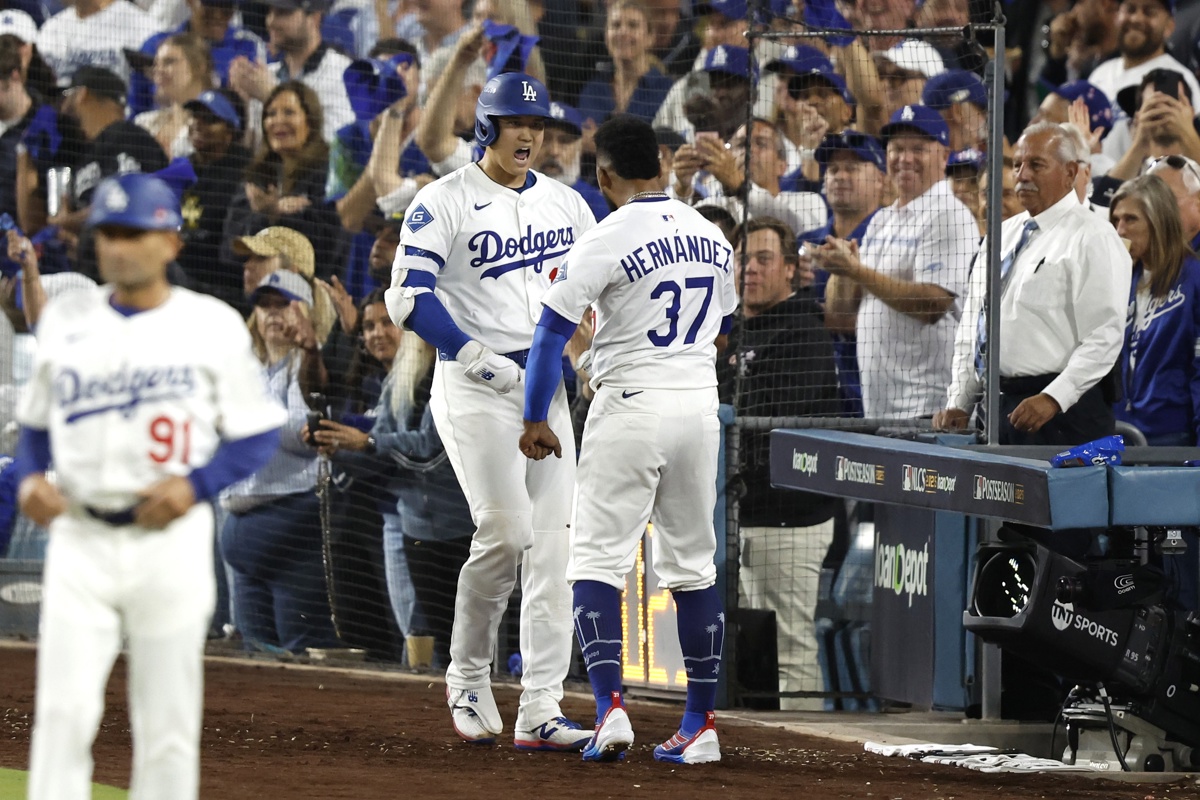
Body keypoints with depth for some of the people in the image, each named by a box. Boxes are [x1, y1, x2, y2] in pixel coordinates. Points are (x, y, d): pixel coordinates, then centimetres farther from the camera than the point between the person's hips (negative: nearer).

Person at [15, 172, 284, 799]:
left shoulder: (212, 325, -1)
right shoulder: (65, 319, 9)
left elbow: (258, 436, 2)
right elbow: (37, 421, 19)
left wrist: (195, 485, -13)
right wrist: (29, 479, -1)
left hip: (171, 541, -2)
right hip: (80, 541, 2)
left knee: (169, 723, 3)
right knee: (64, 711, -9)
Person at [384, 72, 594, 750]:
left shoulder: (566, 204, 13)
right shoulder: (445, 203, -5)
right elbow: (409, 295, -13)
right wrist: (477, 356, -21)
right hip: (473, 387, -5)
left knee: (554, 538, -4)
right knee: (506, 531, -15)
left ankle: (540, 711, -5)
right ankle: (468, 677, 8)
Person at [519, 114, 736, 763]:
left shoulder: (606, 241, -12)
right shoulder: (712, 237, 8)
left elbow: (552, 332, -11)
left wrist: (535, 419, -3)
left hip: (630, 410, -6)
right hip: (700, 407, 6)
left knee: (597, 562, -1)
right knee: (693, 567, 11)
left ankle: (610, 708, -17)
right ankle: (701, 726, 11)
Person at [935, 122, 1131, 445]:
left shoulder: (1092, 238, -6)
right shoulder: (1003, 235, 19)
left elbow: (1104, 337, -14)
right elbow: (970, 328, 20)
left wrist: (1052, 399, -22)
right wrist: (959, 405, 11)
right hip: (995, 403, 7)